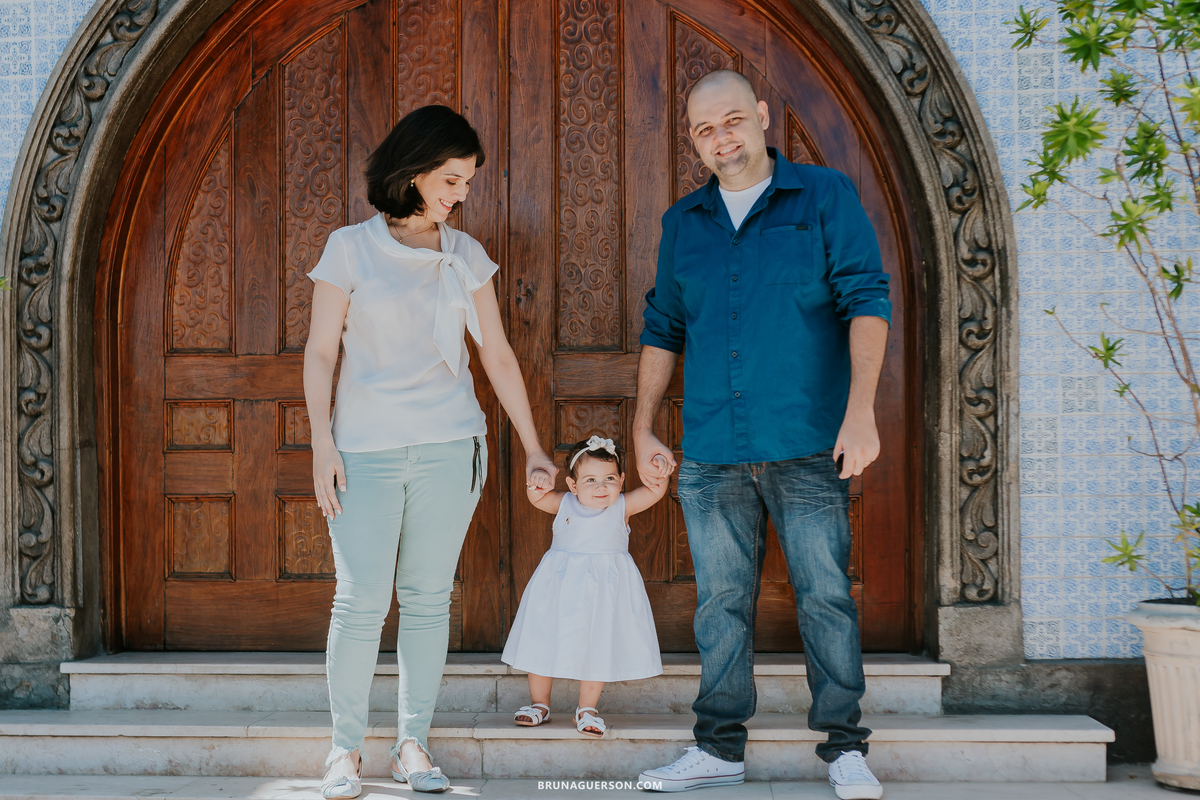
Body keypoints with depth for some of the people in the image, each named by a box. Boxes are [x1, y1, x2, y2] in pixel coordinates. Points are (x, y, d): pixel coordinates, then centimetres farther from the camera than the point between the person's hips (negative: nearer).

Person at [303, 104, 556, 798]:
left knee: (428, 596, 4)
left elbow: (498, 356, 11)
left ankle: (414, 744, 14)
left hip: (450, 445, 2)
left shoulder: (466, 255, 9)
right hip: (366, 446, -2)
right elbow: (321, 351, 3)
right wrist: (323, 440, -7)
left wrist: (534, 449, 11)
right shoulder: (350, 248, 3)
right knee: (362, 600, -7)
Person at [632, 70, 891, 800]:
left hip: (807, 445, -3)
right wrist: (644, 430, 11)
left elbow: (867, 299, -5)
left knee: (826, 593, -2)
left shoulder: (826, 196, 2)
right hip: (711, 452, 4)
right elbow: (663, 329, 18)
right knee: (722, 599, 7)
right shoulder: (684, 223, 14)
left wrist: (861, 410, -16)